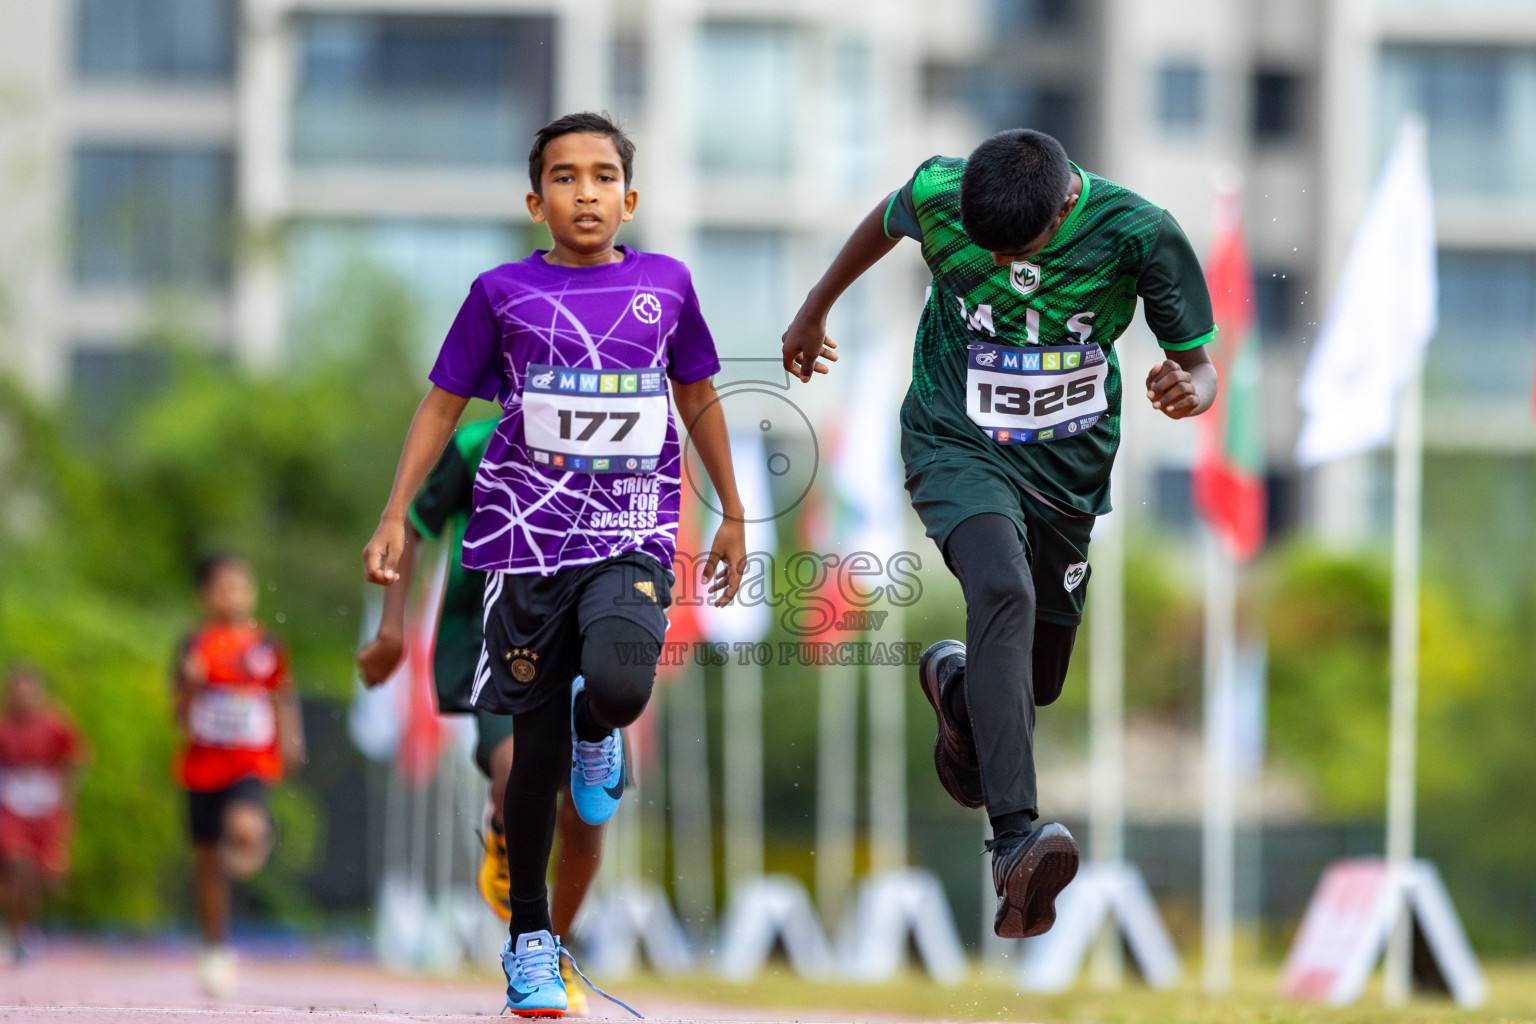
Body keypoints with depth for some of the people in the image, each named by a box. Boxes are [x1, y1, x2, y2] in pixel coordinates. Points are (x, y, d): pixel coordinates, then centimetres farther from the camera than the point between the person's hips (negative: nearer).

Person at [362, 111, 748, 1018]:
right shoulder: (503, 294, 2)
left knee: (618, 687, -27)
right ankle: (530, 937, 18)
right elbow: (444, 403, 9)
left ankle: (596, 730, 12)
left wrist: (733, 517, 21)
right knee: (538, 748, 2)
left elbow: (699, 397, 18)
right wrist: (395, 518, 3)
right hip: (529, 534, 0)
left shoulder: (665, 285, 6)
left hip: (632, 535, 0)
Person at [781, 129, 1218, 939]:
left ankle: (954, 684, 50)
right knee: (1002, 590, -33)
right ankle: (1016, 842, -44)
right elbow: (884, 226, 10)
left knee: (1032, 687, 9)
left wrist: (1189, 389, -33)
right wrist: (814, 312, 24)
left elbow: (1198, 363, -8)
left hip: (1068, 469, 3)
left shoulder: (1138, 233, -18)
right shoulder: (939, 193, -16)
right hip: (958, 447, -2)